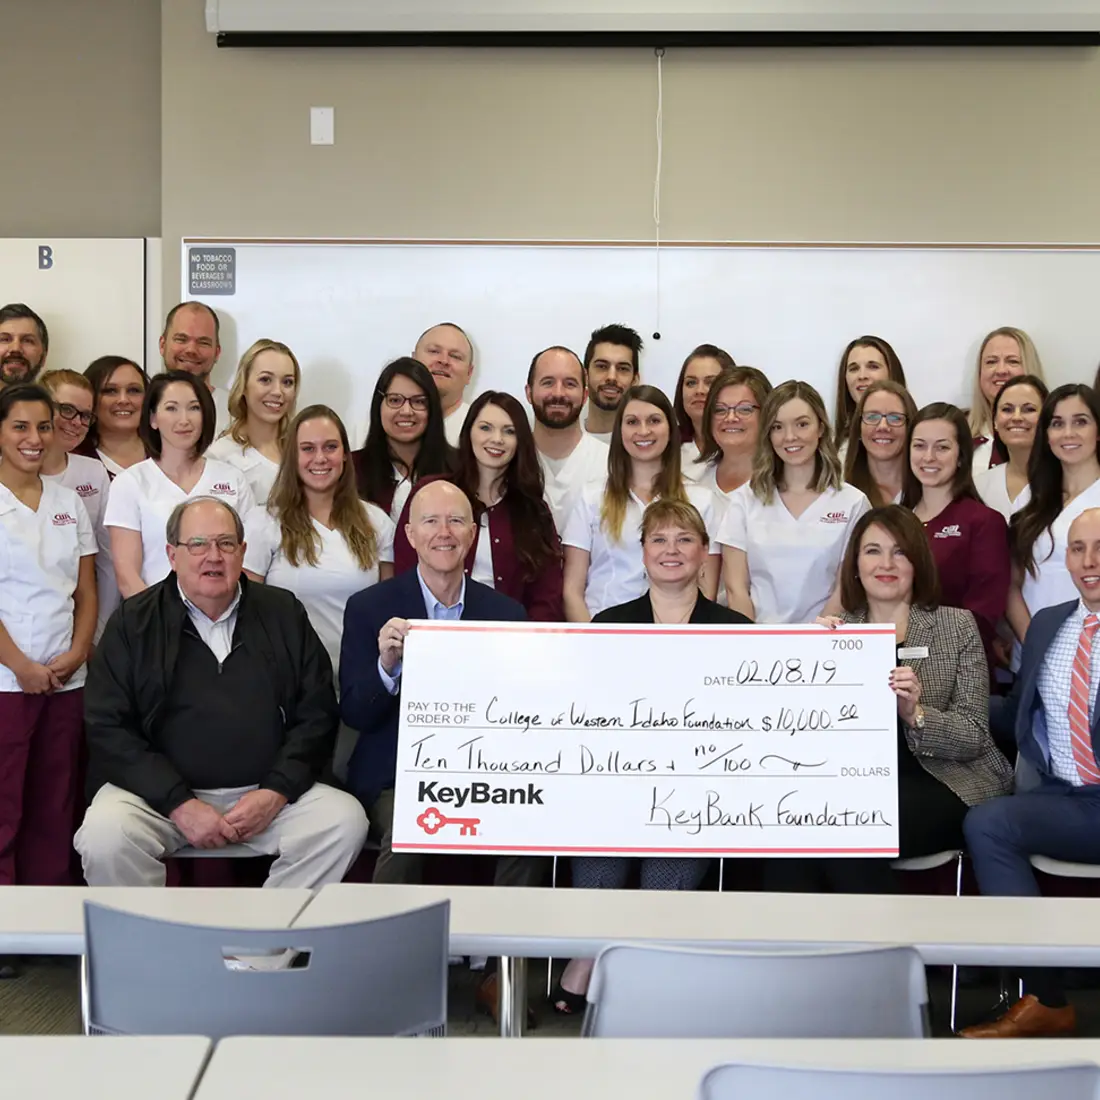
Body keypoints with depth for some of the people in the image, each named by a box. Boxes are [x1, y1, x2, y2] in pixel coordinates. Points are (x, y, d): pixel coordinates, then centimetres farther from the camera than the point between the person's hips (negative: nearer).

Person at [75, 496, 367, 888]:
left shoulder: (283, 612, 10)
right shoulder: (133, 622, 4)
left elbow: (317, 715, 7)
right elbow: (106, 727, -3)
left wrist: (276, 792, -8)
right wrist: (179, 804, -14)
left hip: (266, 793, 2)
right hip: (161, 791, -2)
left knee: (345, 820, -22)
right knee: (106, 835, -31)